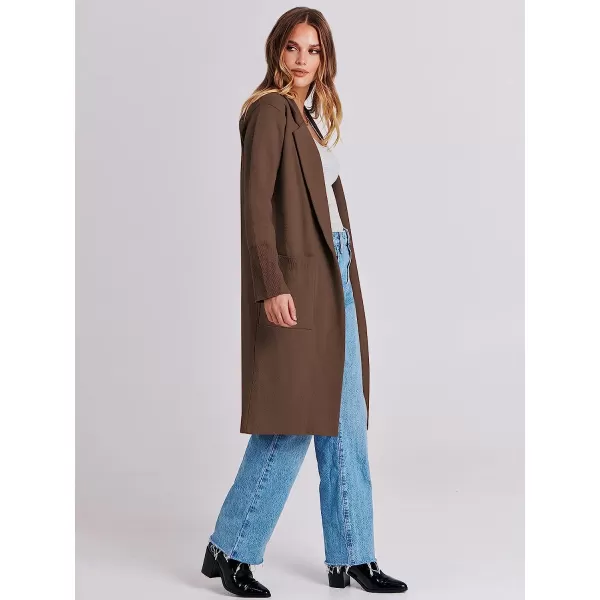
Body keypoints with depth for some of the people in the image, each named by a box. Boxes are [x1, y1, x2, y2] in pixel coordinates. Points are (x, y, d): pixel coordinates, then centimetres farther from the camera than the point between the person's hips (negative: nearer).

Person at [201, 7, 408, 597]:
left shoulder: (308, 117, 18)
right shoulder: (270, 110, -8)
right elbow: (255, 201, -17)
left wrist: (344, 279, 16)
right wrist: (272, 286, -24)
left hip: (332, 277, 9)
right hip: (296, 281, -9)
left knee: (345, 423, 11)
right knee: (291, 425, -5)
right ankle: (228, 549, 10)